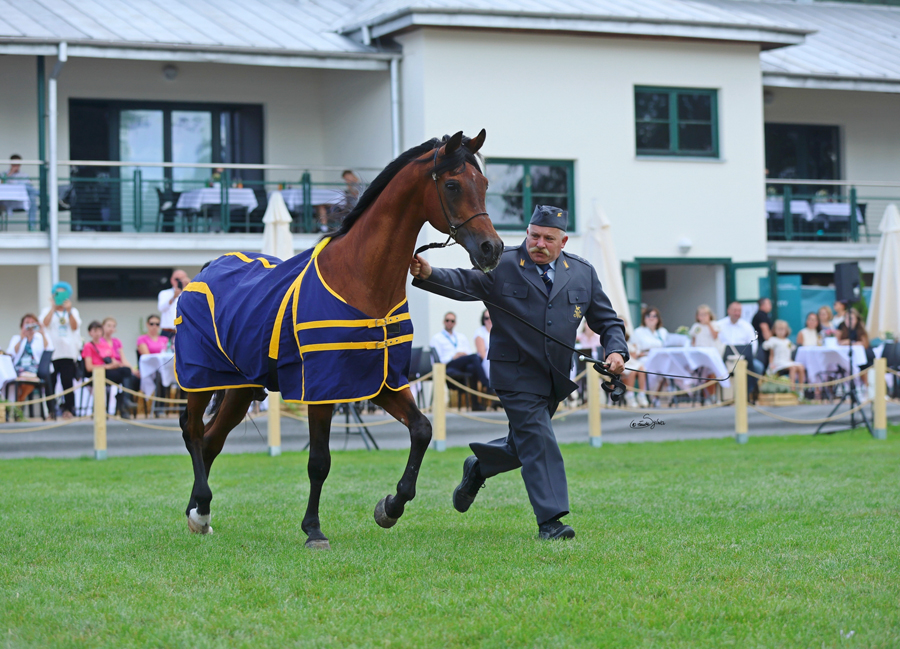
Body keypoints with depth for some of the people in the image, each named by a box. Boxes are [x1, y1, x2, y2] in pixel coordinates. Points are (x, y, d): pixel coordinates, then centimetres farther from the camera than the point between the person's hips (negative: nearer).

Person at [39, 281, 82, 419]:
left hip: (68, 352, 0)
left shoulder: (73, 311, 16)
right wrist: (53, 307, -6)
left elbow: (75, 326, -2)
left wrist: (68, 310, -9)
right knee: (50, 382, -7)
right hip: (51, 352, 0)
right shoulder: (47, 311, 13)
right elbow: (45, 323, -8)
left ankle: (68, 409, -2)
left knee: (67, 382, -6)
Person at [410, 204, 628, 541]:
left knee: (524, 444, 16)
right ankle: (550, 520, -10)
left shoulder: (583, 273, 7)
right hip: (516, 375, -5)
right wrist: (428, 274, -35)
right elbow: (462, 281, -15)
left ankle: (479, 467, 43)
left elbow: (607, 320, 11)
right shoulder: (501, 266, -4)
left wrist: (616, 350, -7)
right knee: (538, 443, -12)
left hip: (556, 377, 5)